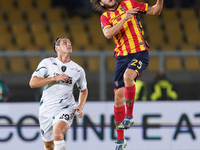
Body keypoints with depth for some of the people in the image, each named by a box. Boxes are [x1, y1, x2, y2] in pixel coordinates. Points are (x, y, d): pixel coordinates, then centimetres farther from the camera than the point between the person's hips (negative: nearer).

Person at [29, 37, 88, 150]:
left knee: (57, 134, -31)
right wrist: (55, 78, -18)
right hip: (47, 109, 1)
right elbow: (33, 83, -11)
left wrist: (80, 107, 6)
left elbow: (84, 90, 23)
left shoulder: (78, 70, 5)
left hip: (66, 109, -1)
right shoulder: (47, 63, -1)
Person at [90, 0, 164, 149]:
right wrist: (125, 18, -20)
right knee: (119, 96, -2)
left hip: (140, 53, -3)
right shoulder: (105, 17, 8)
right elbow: (108, 34, -12)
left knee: (127, 76, -34)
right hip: (122, 56, 3)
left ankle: (129, 115, -17)